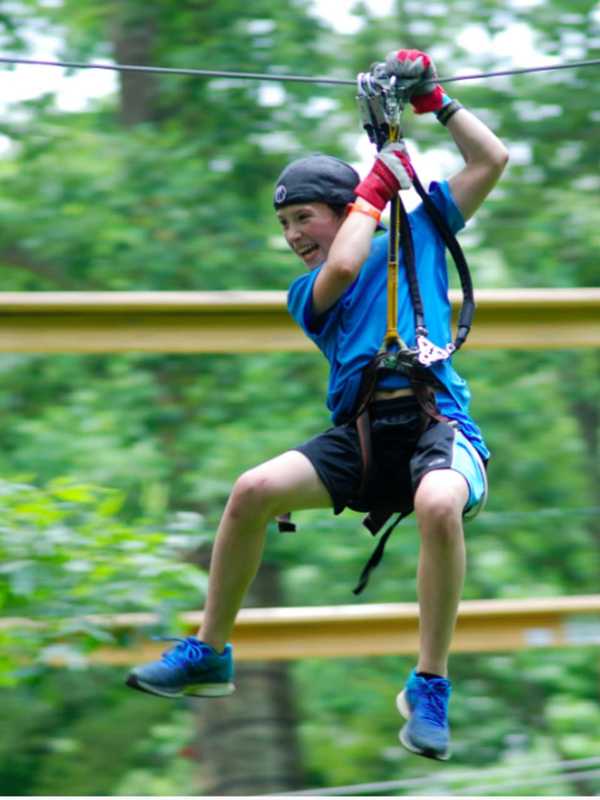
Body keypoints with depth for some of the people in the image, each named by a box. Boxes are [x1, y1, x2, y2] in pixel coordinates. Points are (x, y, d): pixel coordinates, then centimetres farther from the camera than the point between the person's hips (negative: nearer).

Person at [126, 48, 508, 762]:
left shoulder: (417, 235, 18)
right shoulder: (306, 293, 18)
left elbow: (492, 160, 18)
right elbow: (341, 268, -6)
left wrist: (433, 99, 13)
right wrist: (377, 182, 4)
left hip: (437, 423, -3)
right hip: (358, 434, 3)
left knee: (439, 505, -38)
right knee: (253, 490, -21)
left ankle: (429, 687, -26)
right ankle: (209, 654, -2)